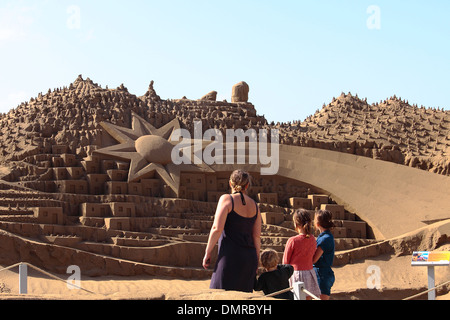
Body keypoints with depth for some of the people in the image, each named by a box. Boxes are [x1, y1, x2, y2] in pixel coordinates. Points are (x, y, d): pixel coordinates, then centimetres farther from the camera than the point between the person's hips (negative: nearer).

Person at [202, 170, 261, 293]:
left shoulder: (227, 199, -4)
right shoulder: (254, 205, 12)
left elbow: (217, 228, -12)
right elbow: (257, 237, 11)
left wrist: (208, 252, -6)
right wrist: (256, 262, 16)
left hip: (230, 257, -6)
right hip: (249, 258, 6)